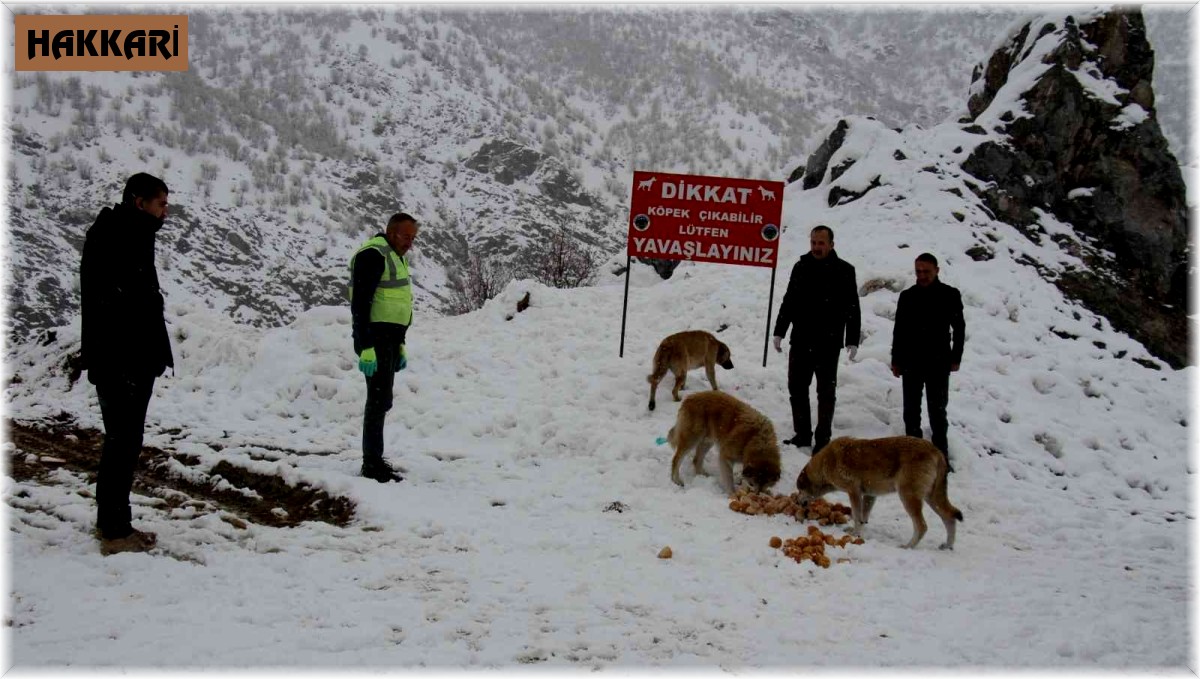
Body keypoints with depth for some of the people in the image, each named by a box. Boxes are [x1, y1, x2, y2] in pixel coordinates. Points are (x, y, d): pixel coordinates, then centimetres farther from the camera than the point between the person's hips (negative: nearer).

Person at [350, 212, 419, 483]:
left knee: (381, 400, 13)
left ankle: (374, 460, 20)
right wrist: (366, 348, -24)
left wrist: (400, 346, 23)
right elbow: (360, 304, -19)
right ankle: (372, 464, -4)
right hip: (375, 338, -10)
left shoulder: (396, 257, 17)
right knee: (380, 399, -9)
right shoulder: (373, 254, -14)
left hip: (389, 338, 10)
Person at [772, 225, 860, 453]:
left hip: (828, 343, -4)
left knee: (826, 392, 4)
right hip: (800, 341, 4)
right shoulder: (801, 267, 7)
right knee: (797, 388, 9)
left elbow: (853, 309, -4)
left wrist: (852, 341, -9)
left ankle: (823, 439, 11)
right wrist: (779, 332, 11)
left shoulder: (844, 270, -4)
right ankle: (802, 435, 20)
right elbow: (788, 302, 14)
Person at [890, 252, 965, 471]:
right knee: (911, 410, 7)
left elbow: (959, 328, 4)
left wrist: (956, 358, 0)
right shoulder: (907, 296, 3)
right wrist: (896, 360, 7)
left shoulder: (950, 295, -2)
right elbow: (899, 330, 9)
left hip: (938, 363, -2)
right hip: (911, 362, 2)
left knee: (937, 411, 3)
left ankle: (940, 454, 11)